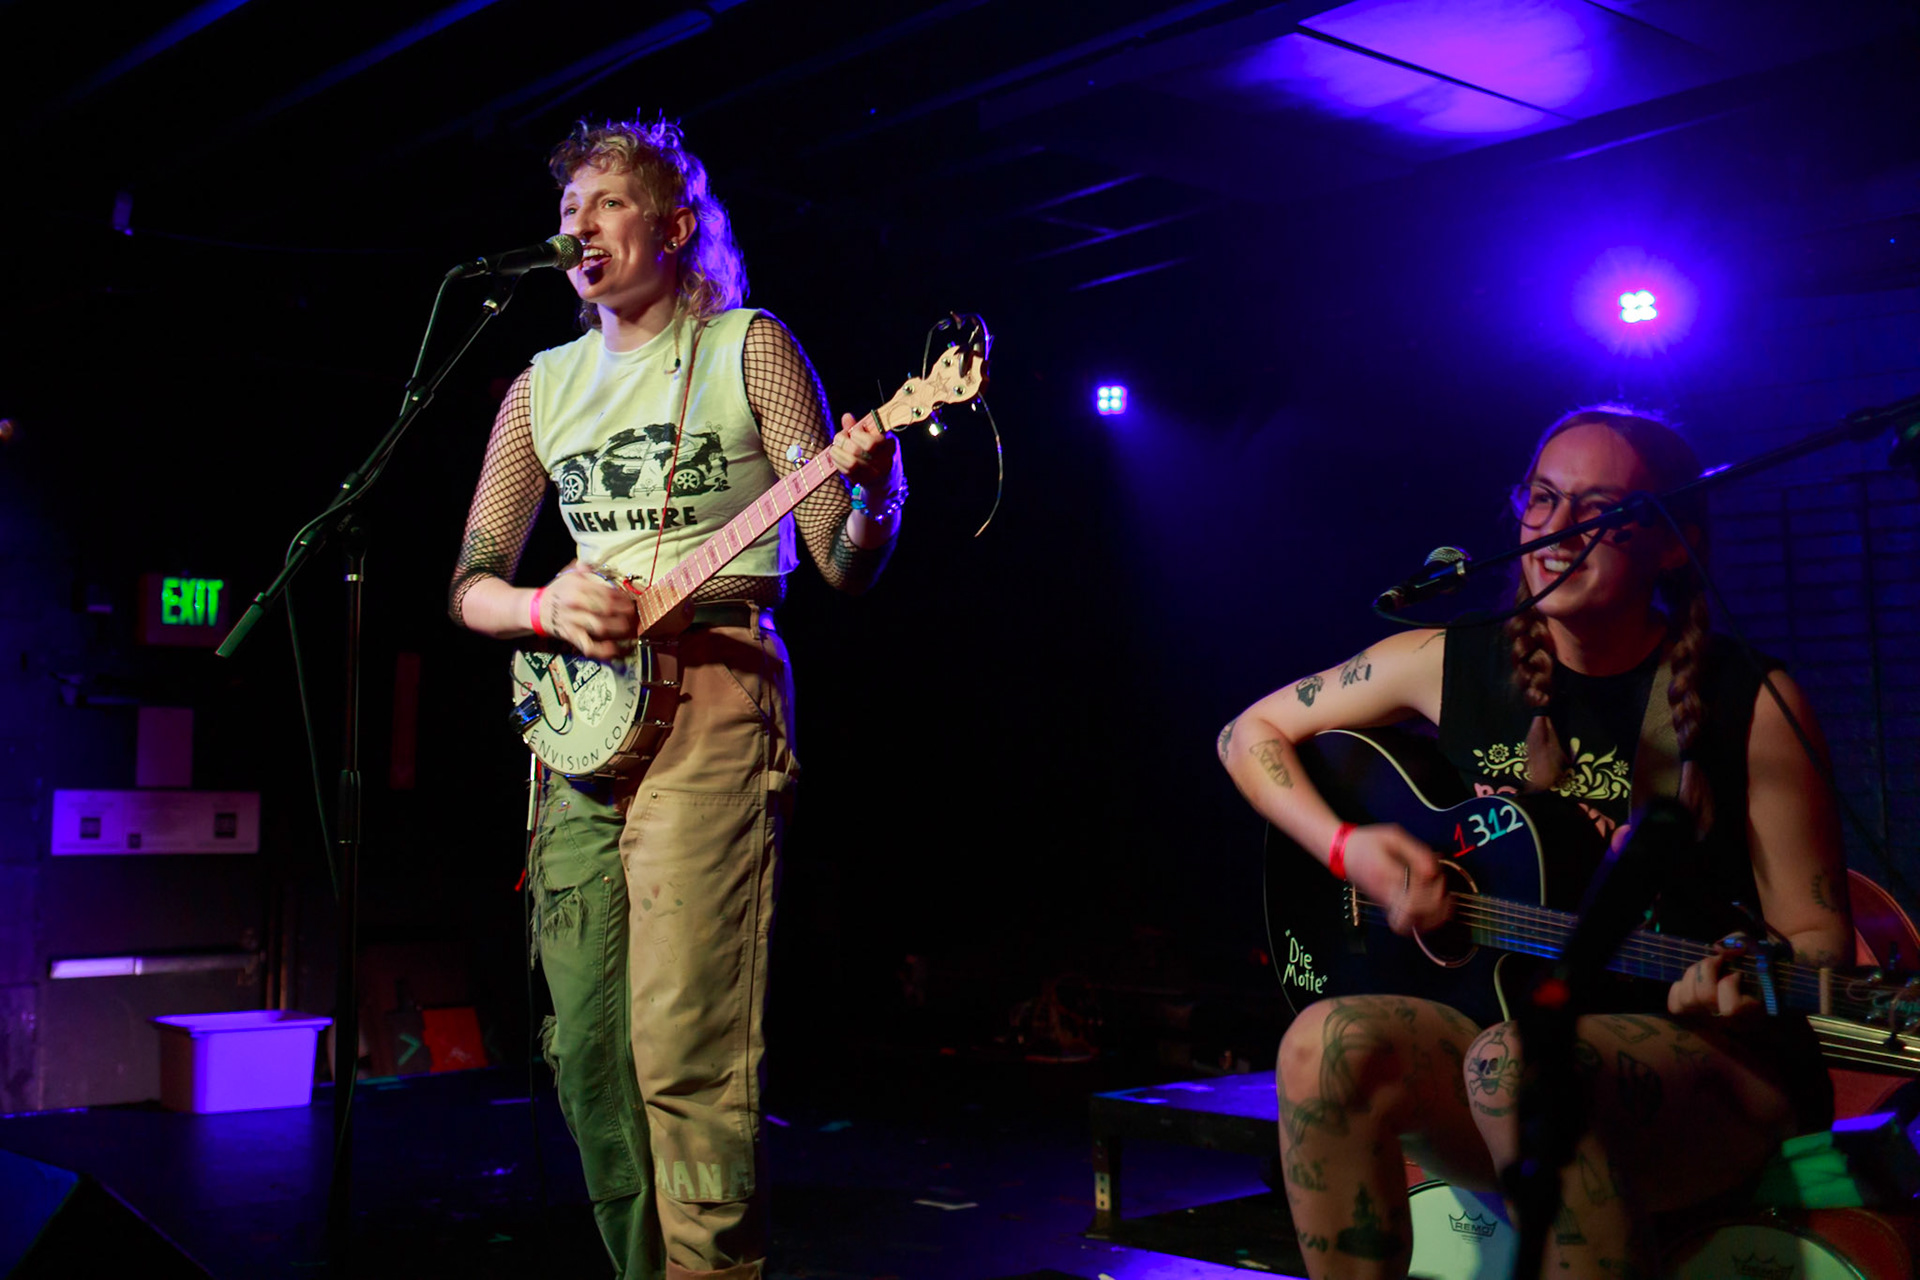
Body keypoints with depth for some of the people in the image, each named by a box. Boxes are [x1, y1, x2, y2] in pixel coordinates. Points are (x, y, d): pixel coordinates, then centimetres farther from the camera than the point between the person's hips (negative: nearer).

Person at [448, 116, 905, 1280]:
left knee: (683, 1049, -14)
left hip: (713, 700, -5)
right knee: (588, 1054, 5)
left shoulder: (749, 348, 4)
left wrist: (875, 492, -23)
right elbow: (470, 584, 17)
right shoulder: (544, 387, 16)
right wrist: (544, 605, -5)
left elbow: (844, 565, -1)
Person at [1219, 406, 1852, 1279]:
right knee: (1328, 1044, -29)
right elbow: (1249, 735, 12)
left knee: (1516, 1061, -37)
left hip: (1710, 1069, -3)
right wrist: (1347, 848, -5)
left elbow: (1817, 935, 0)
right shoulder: (1449, 664, 4)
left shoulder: (1753, 707, -4)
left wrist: (1743, 992, -23)